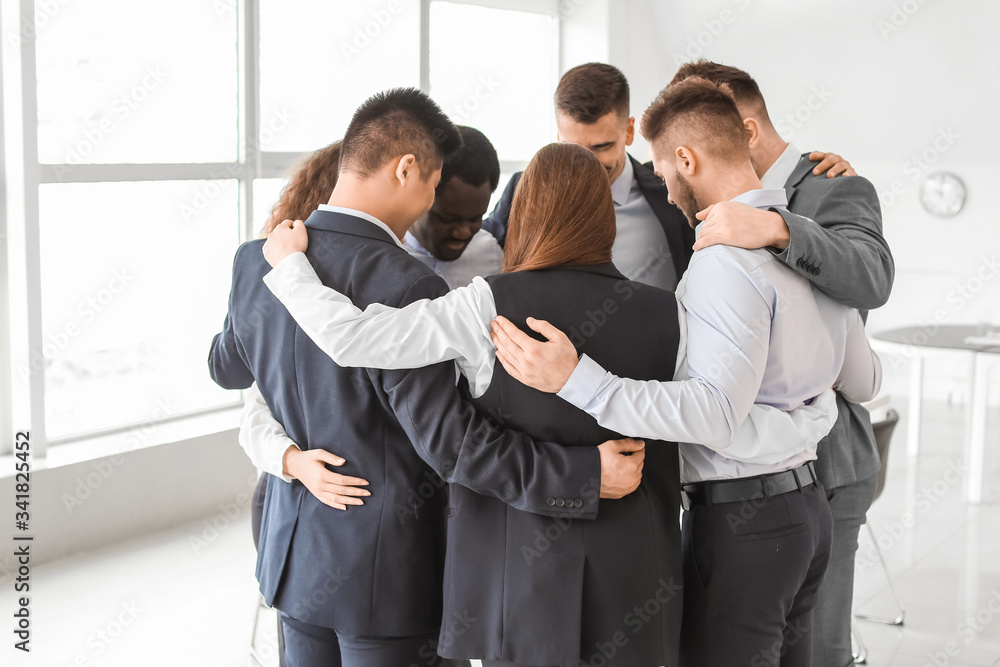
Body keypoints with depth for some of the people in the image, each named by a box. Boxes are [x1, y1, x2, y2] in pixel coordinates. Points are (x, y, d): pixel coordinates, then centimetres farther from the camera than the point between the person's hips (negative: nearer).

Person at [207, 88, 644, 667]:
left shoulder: (255, 262, -3)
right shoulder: (406, 288, -25)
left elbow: (227, 367, 16)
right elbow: (449, 441, -26)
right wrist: (587, 473, -21)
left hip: (293, 554, 7)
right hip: (382, 573, -7)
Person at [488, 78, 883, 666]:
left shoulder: (727, 259, -19)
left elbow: (716, 414, -29)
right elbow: (864, 383, 19)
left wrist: (576, 379, -33)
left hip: (742, 517, -9)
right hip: (807, 505, 9)